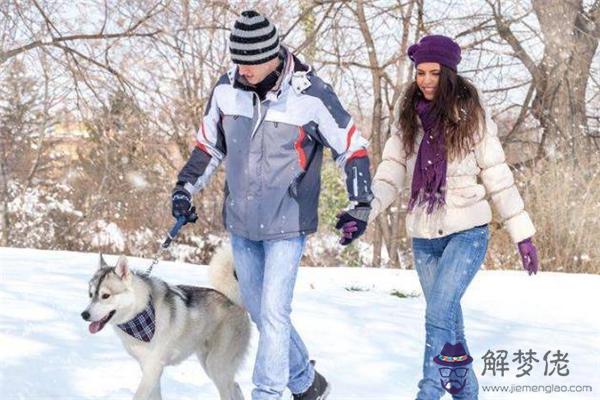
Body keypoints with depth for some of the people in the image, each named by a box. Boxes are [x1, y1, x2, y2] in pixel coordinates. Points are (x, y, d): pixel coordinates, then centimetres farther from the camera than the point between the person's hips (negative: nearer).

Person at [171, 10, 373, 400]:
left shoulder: (311, 95, -16)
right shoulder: (227, 89, -2)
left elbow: (353, 148, -6)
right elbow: (210, 144, 14)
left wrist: (361, 204, -9)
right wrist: (186, 186, 7)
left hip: (286, 225, -5)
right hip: (240, 223, 5)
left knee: (273, 313, -11)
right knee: (259, 312, 12)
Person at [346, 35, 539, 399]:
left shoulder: (472, 118, -6)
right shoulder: (409, 121, 5)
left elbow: (498, 178, -4)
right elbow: (390, 178, -2)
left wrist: (522, 233, -4)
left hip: (467, 232, -5)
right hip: (424, 238, 5)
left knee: (439, 313, -20)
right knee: (449, 321, 12)